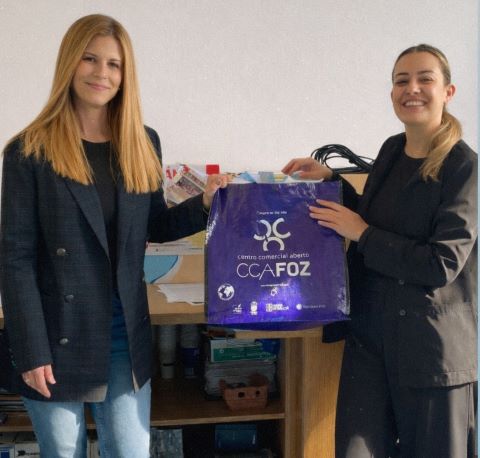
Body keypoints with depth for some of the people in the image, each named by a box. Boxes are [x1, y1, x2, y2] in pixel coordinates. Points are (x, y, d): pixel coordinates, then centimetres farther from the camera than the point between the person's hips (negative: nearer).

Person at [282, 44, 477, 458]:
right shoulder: (391, 150, 6)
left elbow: (442, 265, -18)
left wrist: (360, 233, -14)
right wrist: (332, 180, 9)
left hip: (431, 344, -5)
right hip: (369, 334, 5)